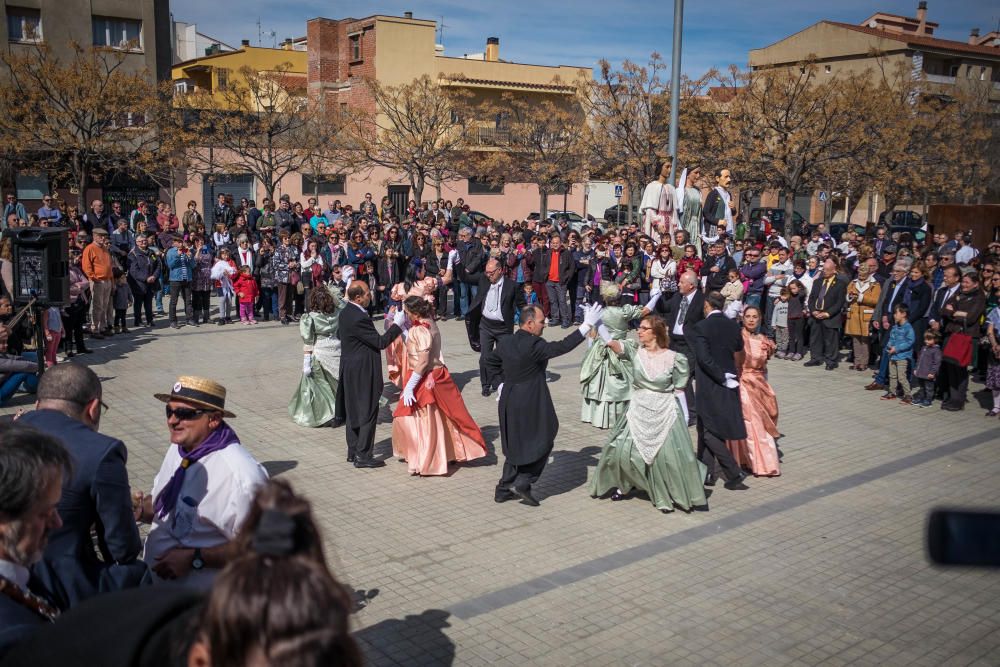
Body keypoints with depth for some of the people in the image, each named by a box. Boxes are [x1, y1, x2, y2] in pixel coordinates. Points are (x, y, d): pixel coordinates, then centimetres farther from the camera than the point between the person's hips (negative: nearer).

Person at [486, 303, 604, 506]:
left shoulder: (505, 342, 2)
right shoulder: (534, 345, -22)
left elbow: (491, 362, 17)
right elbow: (563, 346, -26)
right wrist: (587, 325, -24)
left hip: (509, 401, 8)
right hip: (531, 405, -8)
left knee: (516, 445, 19)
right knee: (542, 442, 10)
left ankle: (504, 489, 23)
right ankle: (522, 483, 4)